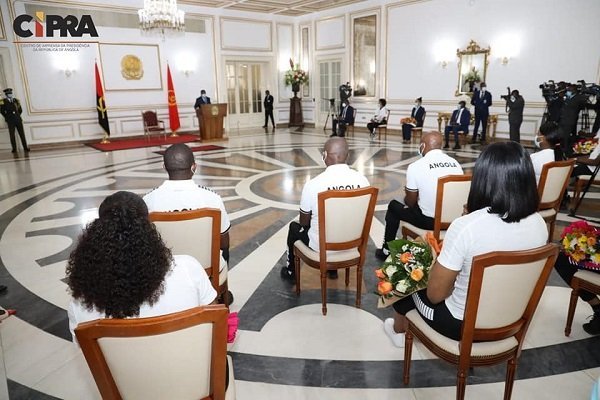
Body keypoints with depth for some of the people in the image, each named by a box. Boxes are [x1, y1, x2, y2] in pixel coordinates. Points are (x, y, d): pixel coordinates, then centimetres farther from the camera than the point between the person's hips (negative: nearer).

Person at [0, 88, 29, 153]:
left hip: (18, 120, 2)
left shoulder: (16, 100, 11)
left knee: (22, 134, -1)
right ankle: (14, 149, 2)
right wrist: (7, 117, 5)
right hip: (10, 122, -2)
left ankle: (25, 148, 1)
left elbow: (20, 110, 20)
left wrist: (17, 116, 14)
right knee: (12, 135, -1)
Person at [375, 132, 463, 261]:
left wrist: (408, 194, 20)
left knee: (393, 206, 20)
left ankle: (387, 251, 32)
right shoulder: (456, 164, 1)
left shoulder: (416, 166, -13)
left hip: (428, 221, -6)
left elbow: (410, 202, -4)